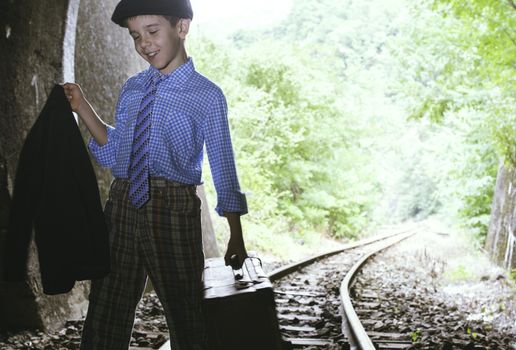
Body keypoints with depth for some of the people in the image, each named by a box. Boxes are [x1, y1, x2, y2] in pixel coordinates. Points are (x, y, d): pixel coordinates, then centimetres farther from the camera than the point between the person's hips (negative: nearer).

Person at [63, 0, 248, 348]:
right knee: (105, 316, 10)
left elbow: (223, 166, 0)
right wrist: (83, 108, 6)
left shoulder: (207, 95, -2)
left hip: (172, 208, -4)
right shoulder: (132, 88, 13)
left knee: (185, 316, 7)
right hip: (121, 205, 5)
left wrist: (236, 236, 2)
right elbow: (114, 153, 15)